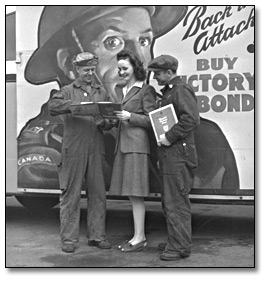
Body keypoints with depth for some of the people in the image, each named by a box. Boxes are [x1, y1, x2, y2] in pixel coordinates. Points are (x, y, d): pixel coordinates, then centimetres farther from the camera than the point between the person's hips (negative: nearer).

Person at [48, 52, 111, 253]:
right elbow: (53, 106, -10)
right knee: (71, 194, -1)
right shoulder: (68, 91, 8)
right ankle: (69, 239, 7)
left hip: (96, 149, 3)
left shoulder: (102, 92, 19)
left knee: (98, 193, 5)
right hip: (74, 149, -3)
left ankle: (97, 235, 15)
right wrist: (76, 104, -23)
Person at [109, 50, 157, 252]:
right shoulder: (120, 90, 20)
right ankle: (139, 236, 17)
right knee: (131, 193, 9)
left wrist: (130, 116, -16)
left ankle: (139, 238, 0)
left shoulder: (145, 90, -3)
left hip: (137, 144, -8)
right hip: (122, 143, 8)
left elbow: (152, 120, -6)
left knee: (136, 192, -7)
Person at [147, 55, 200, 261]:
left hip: (179, 155, -11)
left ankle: (180, 247, 1)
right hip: (170, 155, 11)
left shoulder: (182, 90, -11)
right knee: (169, 201, 16)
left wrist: (169, 137, -20)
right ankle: (175, 241, 26)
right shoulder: (168, 92, 21)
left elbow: (192, 119, -23)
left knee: (176, 202, -6)